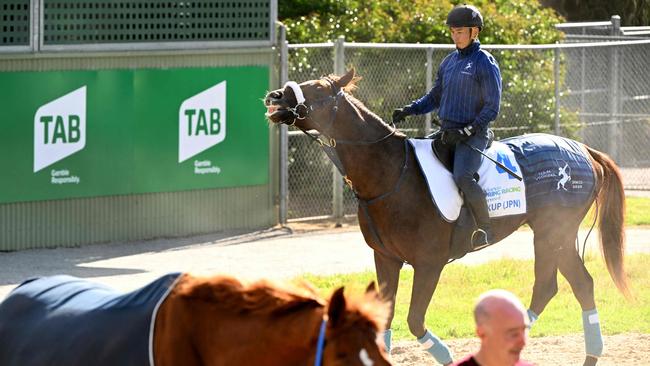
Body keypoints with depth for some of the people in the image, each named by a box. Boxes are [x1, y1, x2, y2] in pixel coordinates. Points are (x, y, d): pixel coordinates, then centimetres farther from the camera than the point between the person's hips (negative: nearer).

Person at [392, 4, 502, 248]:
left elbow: (492, 108, -9)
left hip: (472, 134, -8)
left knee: (462, 176, -30)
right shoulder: (449, 61, 15)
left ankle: (485, 228, -20)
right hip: (446, 132, 8)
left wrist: (468, 132, -19)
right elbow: (435, 97, 24)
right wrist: (409, 110, 8)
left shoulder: (485, 63, -6)